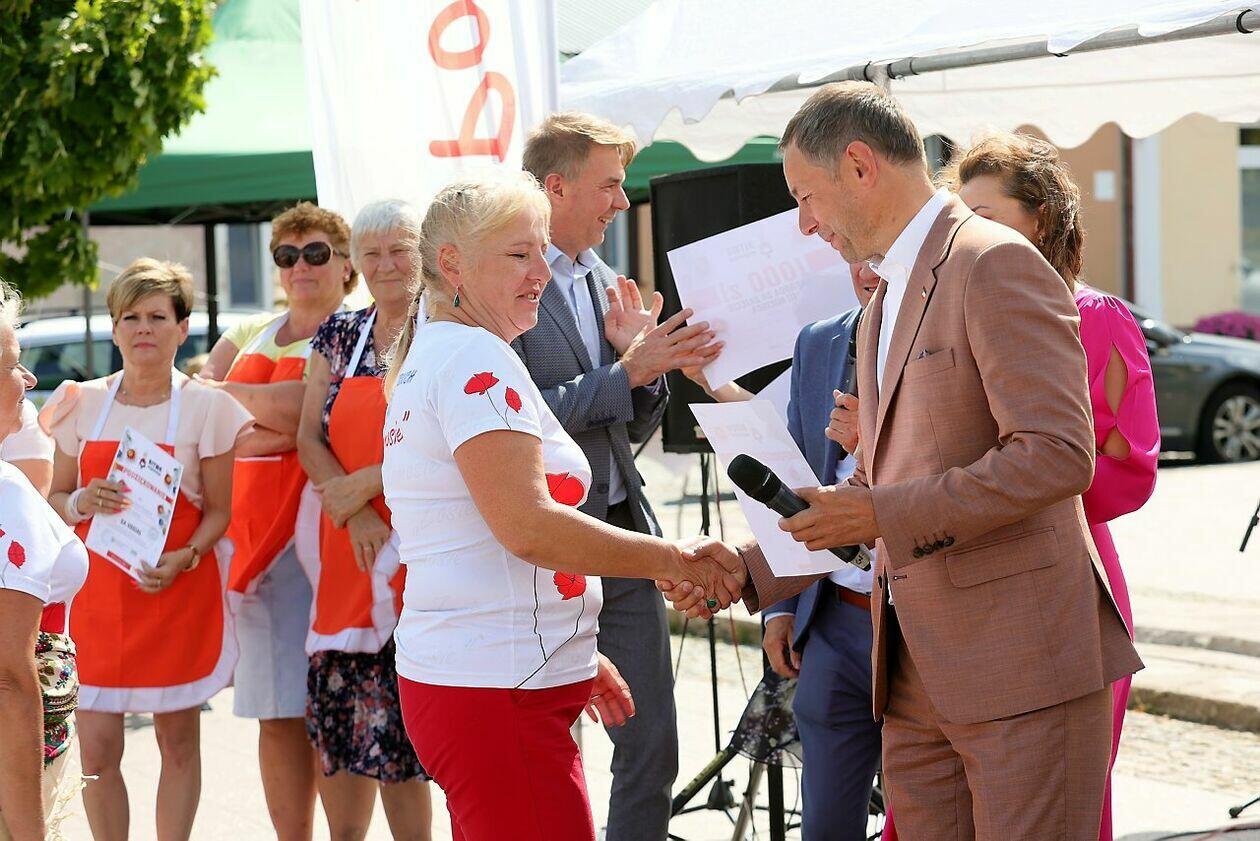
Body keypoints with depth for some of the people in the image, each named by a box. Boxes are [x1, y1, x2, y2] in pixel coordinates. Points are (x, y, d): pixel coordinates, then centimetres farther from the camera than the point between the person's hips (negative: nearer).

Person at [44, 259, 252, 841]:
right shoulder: (84, 404, 5)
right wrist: (82, 504, -12)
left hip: (178, 591, -2)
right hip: (97, 592, 2)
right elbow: (56, 497, 11)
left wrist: (182, 560, -18)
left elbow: (220, 510, 0)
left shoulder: (206, 407, -1)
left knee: (178, 739, 4)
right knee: (96, 748, -3)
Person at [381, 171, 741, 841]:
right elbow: (527, 527, -21)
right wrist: (675, 561, -14)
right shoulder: (476, 359, -12)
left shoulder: (428, 359, 20)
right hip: (499, 693, -10)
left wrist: (575, 658, 25)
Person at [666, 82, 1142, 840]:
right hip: (919, 671, 9)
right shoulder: (885, 306, 21)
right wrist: (750, 570, 15)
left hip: (1022, 660, -9)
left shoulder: (995, 265, -10)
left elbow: (1058, 456, -20)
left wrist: (885, 517, -19)